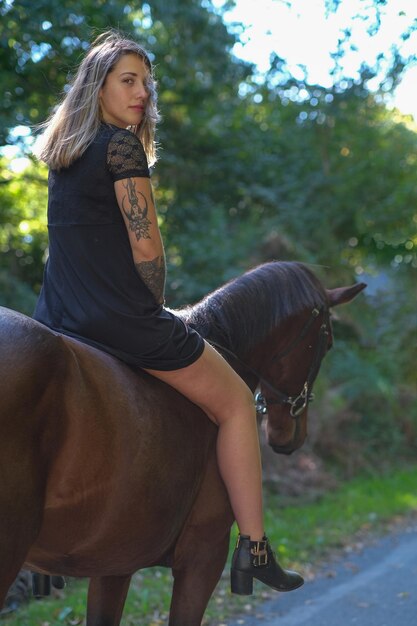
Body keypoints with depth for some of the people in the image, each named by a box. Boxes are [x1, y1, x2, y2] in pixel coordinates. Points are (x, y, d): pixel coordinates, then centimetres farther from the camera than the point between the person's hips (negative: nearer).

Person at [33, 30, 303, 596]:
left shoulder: (62, 152, 16)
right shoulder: (122, 145, -10)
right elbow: (146, 249, -14)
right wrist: (157, 311, 3)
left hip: (56, 318, 8)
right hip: (119, 318, -8)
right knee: (236, 402, 8)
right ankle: (253, 550, 5)